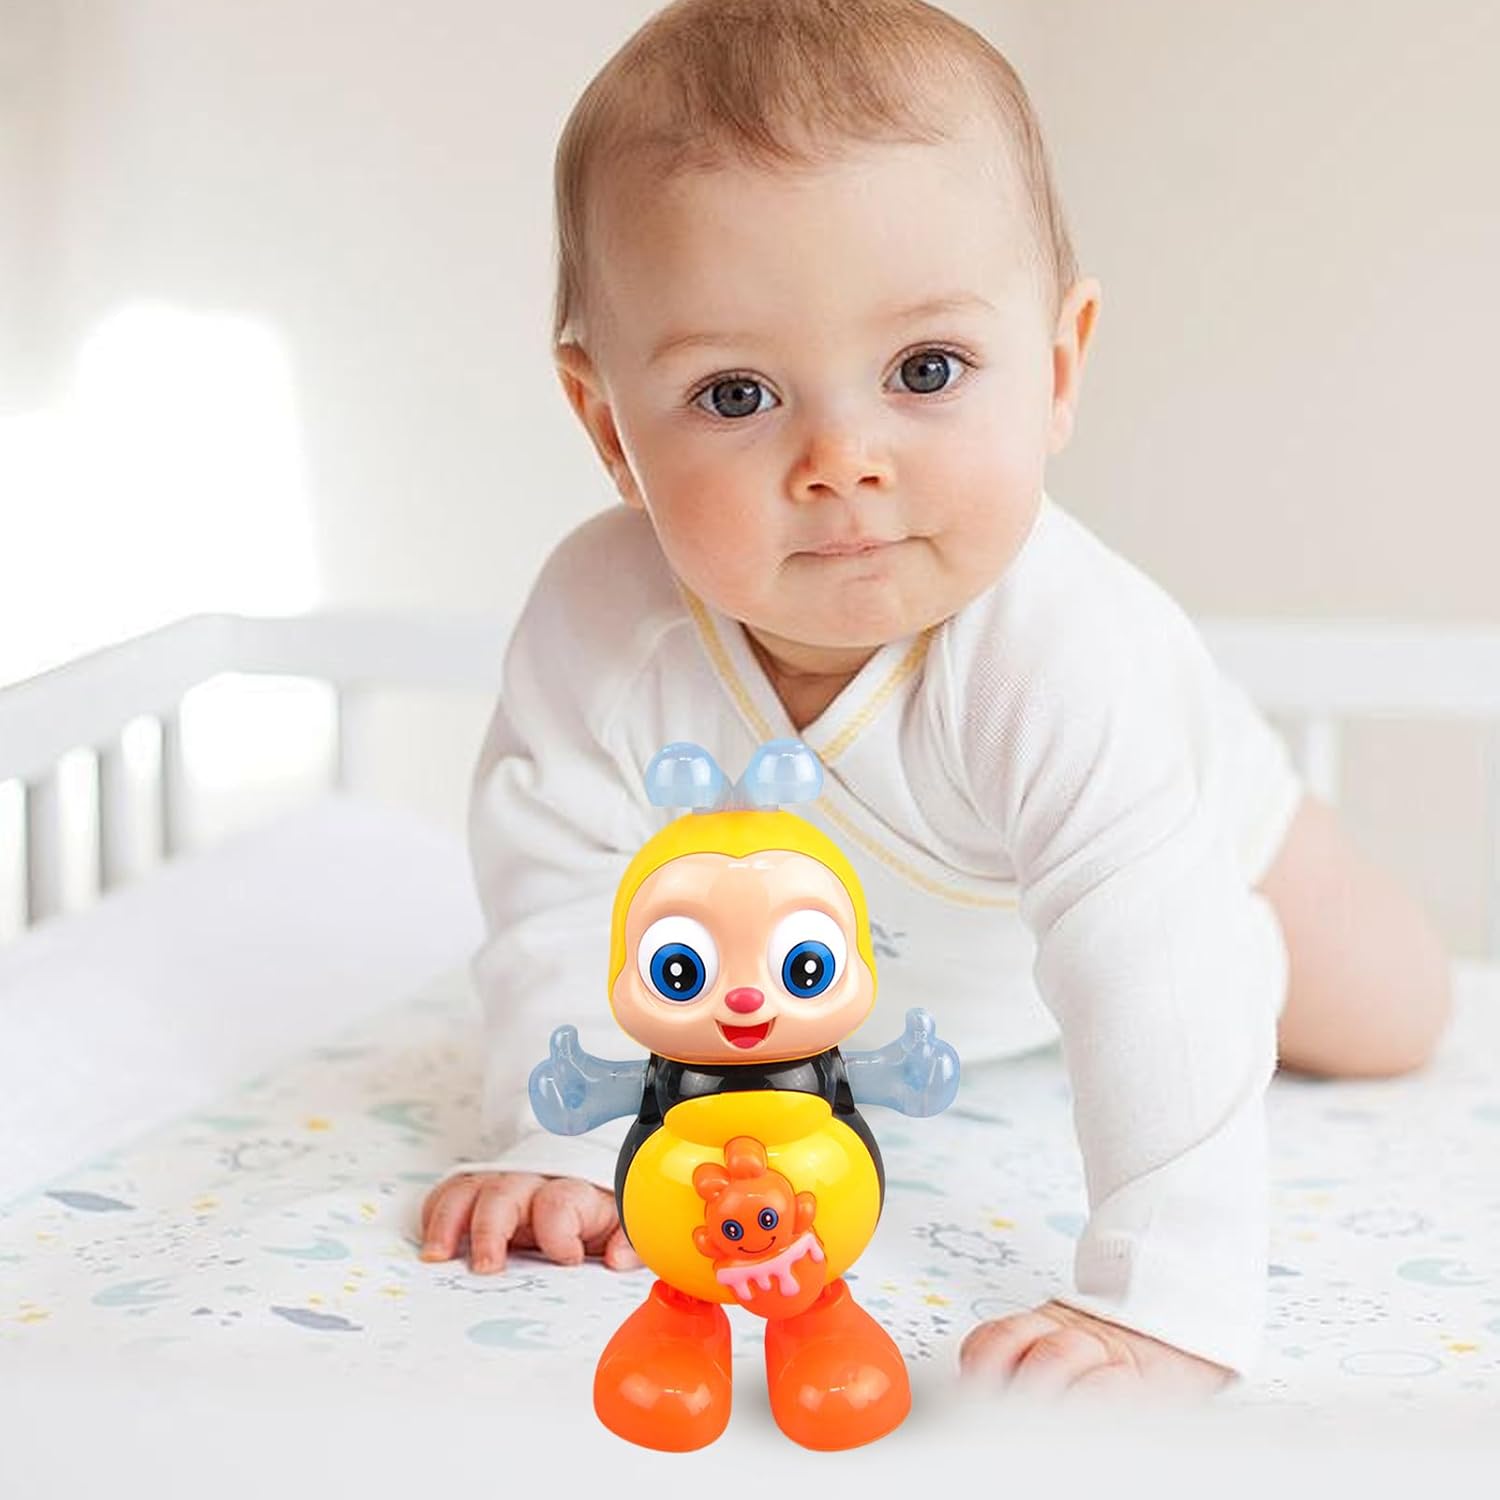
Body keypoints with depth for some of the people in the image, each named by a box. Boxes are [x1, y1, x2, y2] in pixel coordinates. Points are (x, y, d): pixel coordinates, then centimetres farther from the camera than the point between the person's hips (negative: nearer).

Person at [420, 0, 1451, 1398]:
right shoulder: (598, 626, -39)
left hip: (1174, 848, -2)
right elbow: (564, 903, -27)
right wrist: (562, 1148, -34)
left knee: (1385, 1024, 13)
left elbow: (1154, 972, -53)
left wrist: (1165, 1303, -60)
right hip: (855, 931, 3)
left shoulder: (1061, 646, -49)